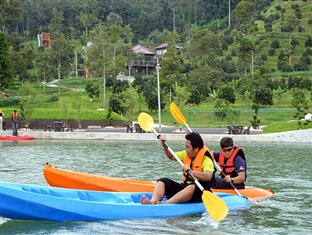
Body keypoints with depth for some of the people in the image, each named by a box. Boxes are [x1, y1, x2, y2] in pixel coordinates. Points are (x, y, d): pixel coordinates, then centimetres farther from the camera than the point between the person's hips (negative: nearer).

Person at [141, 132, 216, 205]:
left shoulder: (206, 160, -13)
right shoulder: (186, 154, 10)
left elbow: (208, 177, -32)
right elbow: (171, 156, 26)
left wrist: (191, 172, -44)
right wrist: (164, 146, 9)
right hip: (185, 187, 8)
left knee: (193, 187, -41)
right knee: (163, 181, -8)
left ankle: (165, 203, -56)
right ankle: (153, 201, -37)